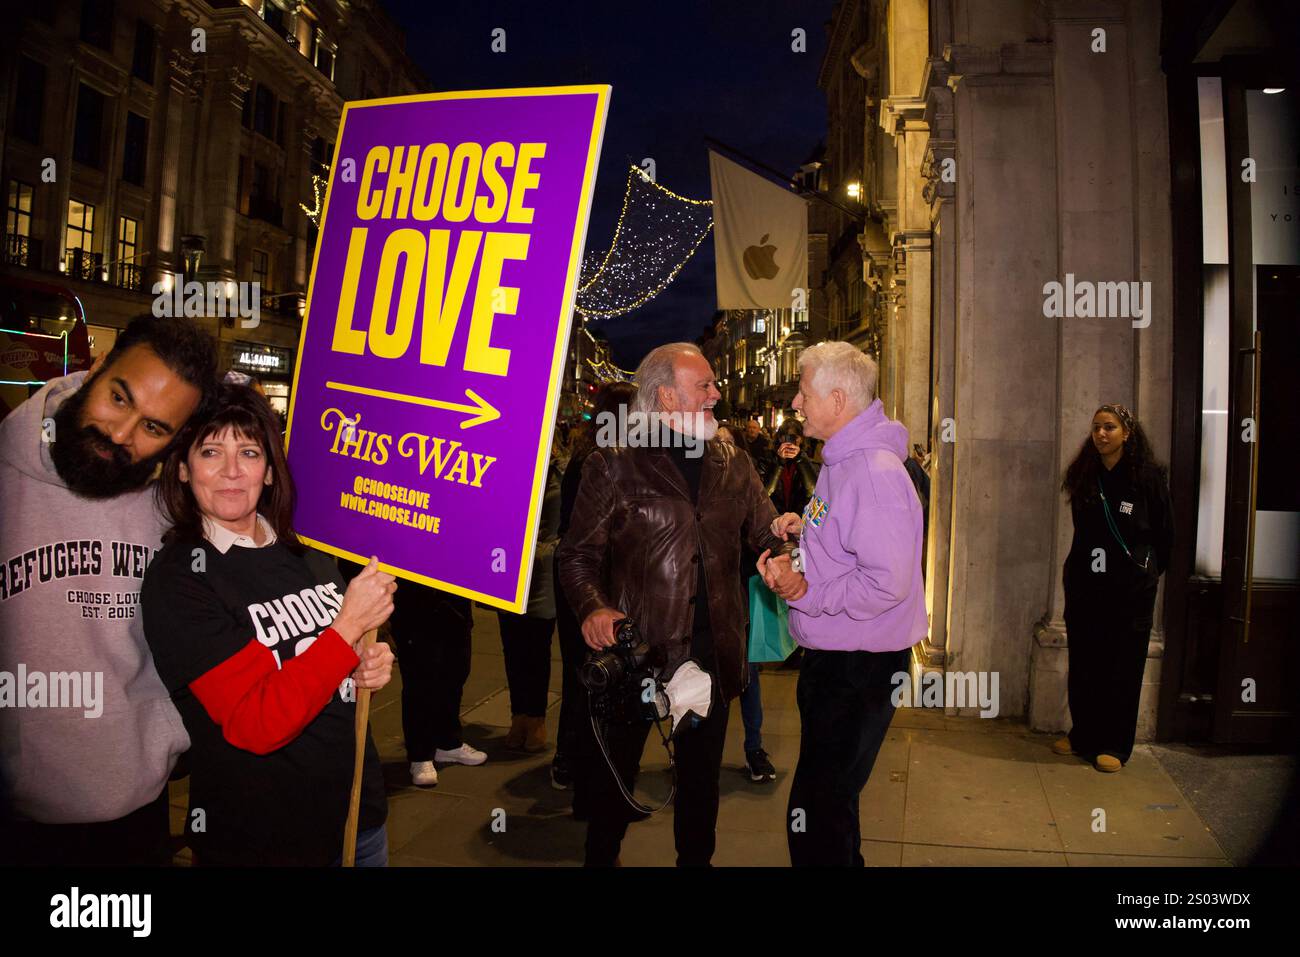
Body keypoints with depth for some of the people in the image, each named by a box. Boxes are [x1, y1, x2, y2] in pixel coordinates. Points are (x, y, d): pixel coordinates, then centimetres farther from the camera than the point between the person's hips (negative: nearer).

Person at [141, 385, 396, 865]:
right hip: (259, 842, -5)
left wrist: (372, 666, -4)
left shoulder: (311, 555, 1)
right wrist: (349, 626, -25)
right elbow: (256, 726, -22)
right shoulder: (177, 578, -15)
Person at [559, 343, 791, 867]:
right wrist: (593, 608, -25)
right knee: (617, 767, 14)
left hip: (712, 647, 4)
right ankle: (601, 856, 38)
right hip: (637, 646, -3)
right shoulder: (614, 464, -7)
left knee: (702, 770, 19)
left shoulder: (732, 464, 7)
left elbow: (769, 534, 8)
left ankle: (696, 857, 41)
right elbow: (578, 554, -6)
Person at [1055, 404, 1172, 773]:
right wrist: (1074, 567, 11)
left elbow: (1164, 533, 2)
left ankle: (1114, 746, 14)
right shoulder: (1084, 476, 6)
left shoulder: (1148, 476, -6)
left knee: (1122, 669, 3)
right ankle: (1083, 736, 22)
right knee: (1083, 665, 9)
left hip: (1130, 590, -4)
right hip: (1084, 587, 4)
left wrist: (1149, 572, 7)